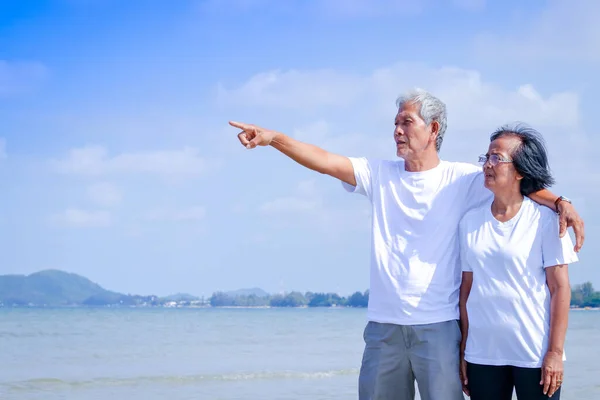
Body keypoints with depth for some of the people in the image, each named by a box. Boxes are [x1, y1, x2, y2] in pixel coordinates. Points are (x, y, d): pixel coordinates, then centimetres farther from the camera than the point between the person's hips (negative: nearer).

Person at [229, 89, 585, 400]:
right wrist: (274, 138, -12)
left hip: (438, 324, -3)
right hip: (384, 323, 3)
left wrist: (559, 202, -26)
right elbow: (324, 160, -1)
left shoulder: (460, 179, 0)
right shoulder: (380, 174, 9)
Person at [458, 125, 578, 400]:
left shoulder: (544, 219, -4)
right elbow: (466, 289, 9)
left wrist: (555, 352, -10)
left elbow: (560, 288, -5)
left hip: (535, 356, -3)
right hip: (482, 355, 3)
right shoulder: (470, 222, 6)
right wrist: (462, 351, 7)